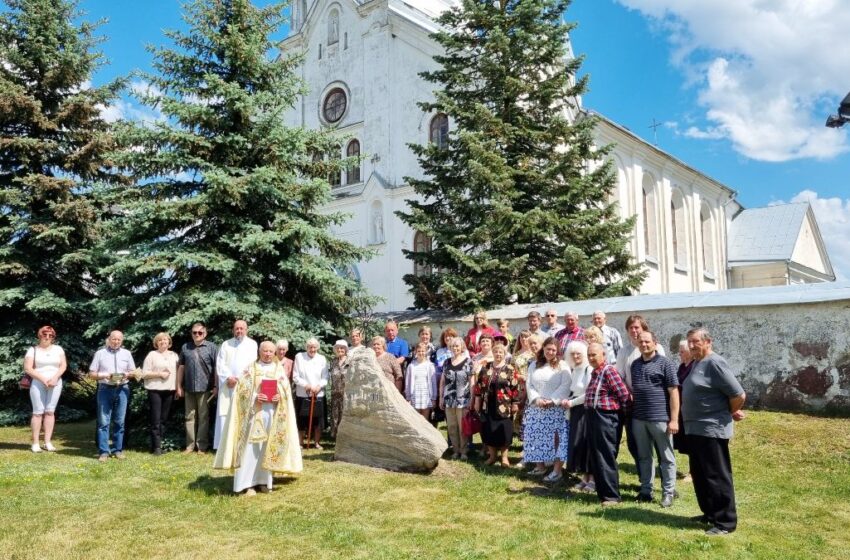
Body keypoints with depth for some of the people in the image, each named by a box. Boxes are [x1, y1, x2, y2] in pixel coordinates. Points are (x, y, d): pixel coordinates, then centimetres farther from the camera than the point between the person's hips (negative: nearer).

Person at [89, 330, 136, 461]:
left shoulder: (126, 353, 11)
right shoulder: (100, 353, 4)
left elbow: (133, 371, 15)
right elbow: (91, 374, 3)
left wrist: (127, 374, -7)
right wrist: (104, 375, -14)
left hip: (122, 390, 2)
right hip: (105, 389, -2)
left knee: (119, 421, 6)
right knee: (104, 422, -4)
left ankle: (117, 449, 13)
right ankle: (103, 451, -1)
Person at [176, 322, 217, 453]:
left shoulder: (212, 347, -2)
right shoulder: (185, 347, 9)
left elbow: (217, 368, -3)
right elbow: (181, 367, 12)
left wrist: (216, 387, -6)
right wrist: (179, 386, 8)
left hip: (205, 388, -3)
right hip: (189, 388, 3)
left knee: (203, 417, 3)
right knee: (190, 417, 8)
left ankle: (202, 445, 9)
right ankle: (190, 445, 15)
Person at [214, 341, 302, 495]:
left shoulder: (279, 369, 11)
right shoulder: (251, 368, 4)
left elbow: (287, 390, 8)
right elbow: (241, 389, -2)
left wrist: (280, 397, -12)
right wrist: (254, 397, -17)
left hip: (273, 413, 3)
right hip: (254, 411, -3)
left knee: (269, 447, 5)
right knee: (251, 446, -6)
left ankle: (264, 481, 13)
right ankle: (247, 483, -3)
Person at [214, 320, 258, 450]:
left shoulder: (252, 344, 8)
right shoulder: (226, 344, 14)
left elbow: (252, 363, -3)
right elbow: (220, 364, 5)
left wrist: (239, 378, -11)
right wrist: (228, 377, -10)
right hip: (227, 385, 2)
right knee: (225, 415, -2)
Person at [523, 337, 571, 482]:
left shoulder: (562, 366, 1)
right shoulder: (534, 365, 13)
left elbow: (566, 386, -9)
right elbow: (529, 385, 7)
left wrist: (552, 401, -16)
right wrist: (536, 399, -10)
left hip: (556, 408, -4)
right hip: (536, 408, 4)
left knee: (556, 438, -8)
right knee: (537, 437, 6)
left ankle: (557, 470, -5)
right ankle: (540, 466, 18)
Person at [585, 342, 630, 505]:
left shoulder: (609, 371, -14)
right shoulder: (594, 373, 15)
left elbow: (624, 394, -17)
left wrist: (619, 409, -5)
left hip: (605, 418, -9)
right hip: (592, 417, 9)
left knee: (606, 458, -4)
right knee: (595, 457, 14)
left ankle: (612, 495, 3)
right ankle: (602, 491, 23)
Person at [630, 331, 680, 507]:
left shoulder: (665, 363, -4)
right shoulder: (635, 364, 12)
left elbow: (673, 392, -7)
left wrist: (674, 420, -12)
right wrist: (630, 412, 12)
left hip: (660, 418, -5)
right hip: (638, 418, 5)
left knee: (666, 458, 5)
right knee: (644, 457, 13)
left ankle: (668, 493, 13)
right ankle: (645, 491, 22)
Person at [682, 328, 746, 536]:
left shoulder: (715, 363, -17)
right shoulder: (696, 364, 13)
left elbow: (739, 394, -20)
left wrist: (731, 413, -4)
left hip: (712, 430, -10)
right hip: (696, 429, 10)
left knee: (717, 477, -3)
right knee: (700, 475, 17)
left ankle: (726, 522, 6)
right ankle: (710, 513, 29)